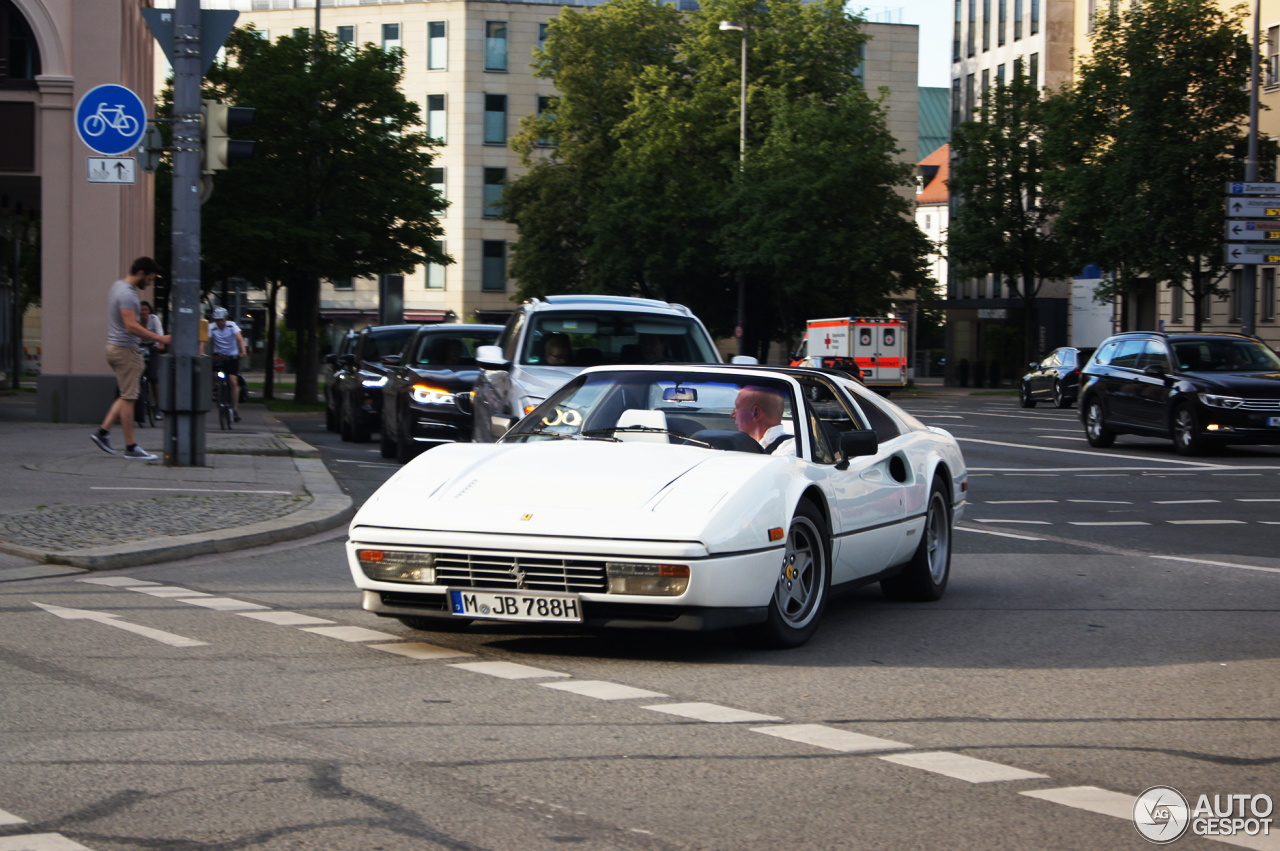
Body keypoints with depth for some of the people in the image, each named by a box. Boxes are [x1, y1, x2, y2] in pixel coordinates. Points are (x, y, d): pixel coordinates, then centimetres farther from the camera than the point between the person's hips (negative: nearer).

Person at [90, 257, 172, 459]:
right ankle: (130, 447, -4)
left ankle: (103, 431, 12)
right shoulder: (127, 293, -19)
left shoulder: (118, 286, 14)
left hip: (115, 346, 10)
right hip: (125, 349, -10)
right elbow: (131, 326, -28)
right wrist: (159, 338, -28)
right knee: (128, 397, -6)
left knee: (127, 395, 16)